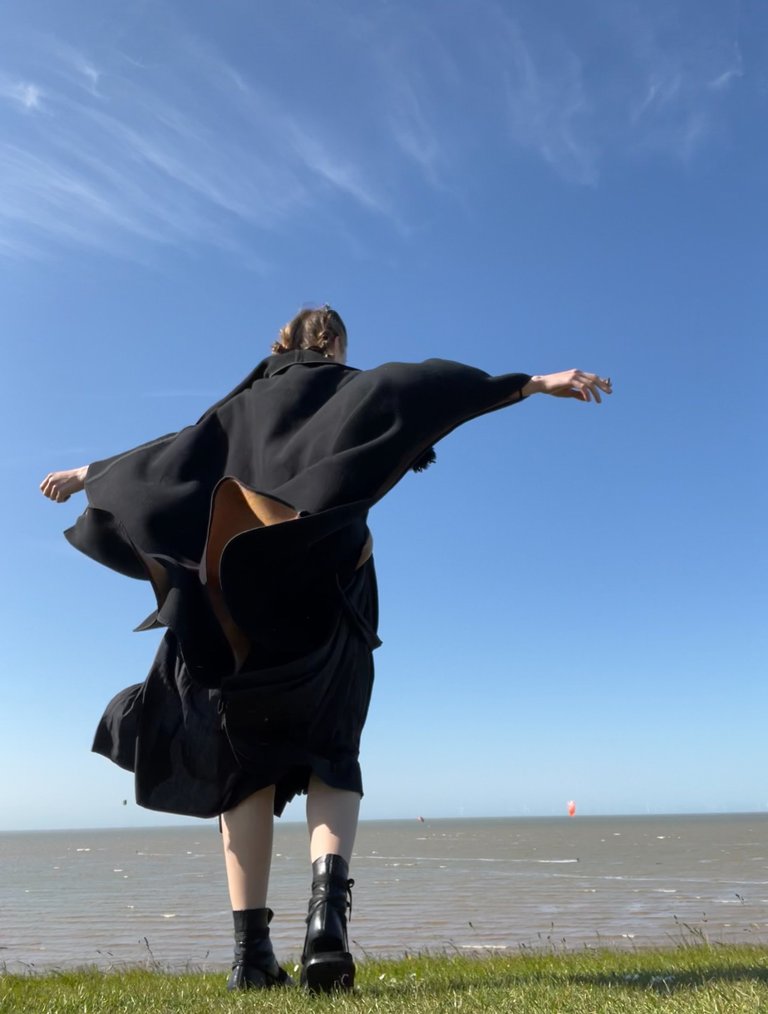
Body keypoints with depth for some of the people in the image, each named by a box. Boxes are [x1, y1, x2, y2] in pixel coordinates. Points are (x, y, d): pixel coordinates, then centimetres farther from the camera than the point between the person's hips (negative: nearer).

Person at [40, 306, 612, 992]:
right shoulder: (348, 388, 13)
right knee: (330, 754, 5)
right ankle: (328, 897, -21)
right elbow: (421, 384, -5)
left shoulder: (242, 405, 22)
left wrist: (88, 474, 47)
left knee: (247, 759, 7)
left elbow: (160, 453, 31)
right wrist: (534, 383, -10)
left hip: (238, 600, 3)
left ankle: (252, 946, -1)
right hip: (322, 594, -2)